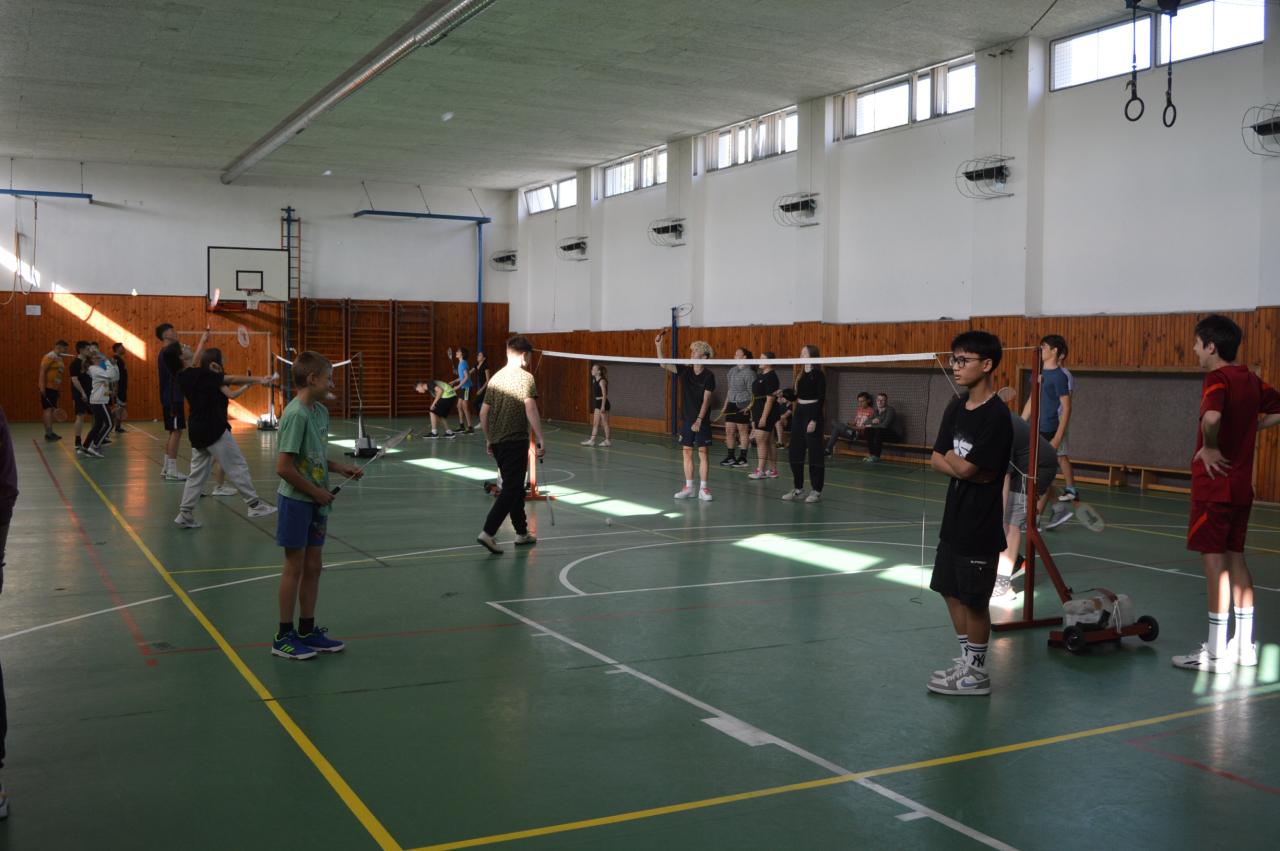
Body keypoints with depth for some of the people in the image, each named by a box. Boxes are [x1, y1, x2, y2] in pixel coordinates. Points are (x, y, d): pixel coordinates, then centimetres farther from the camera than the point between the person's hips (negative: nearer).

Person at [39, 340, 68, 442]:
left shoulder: (59, 358, 15)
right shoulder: (50, 357, -11)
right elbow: (42, 371, -16)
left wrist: (60, 389, 19)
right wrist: (42, 386, -21)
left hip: (55, 388, 9)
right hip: (47, 387, -9)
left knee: (51, 409, 10)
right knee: (48, 409, -12)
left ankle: (49, 433, 14)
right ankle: (49, 433, -16)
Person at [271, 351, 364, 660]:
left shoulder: (321, 411, 5)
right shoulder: (296, 414, -21)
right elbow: (284, 467, -23)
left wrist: (342, 468, 3)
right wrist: (316, 492, -15)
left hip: (316, 502, 8)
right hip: (295, 501, -8)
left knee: (313, 565, 13)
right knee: (295, 566, 2)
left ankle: (307, 630, 24)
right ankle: (284, 637, 14)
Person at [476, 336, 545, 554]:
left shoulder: (496, 377, 11)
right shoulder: (525, 377, -9)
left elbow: (483, 412, 12)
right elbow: (530, 409, -20)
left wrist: (488, 439, 21)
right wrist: (540, 439, -18)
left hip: (497, 441, 7)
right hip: (516, 441, -7)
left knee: (515, 487, 18)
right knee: (511, 489, -4)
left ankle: (522, 533, 26)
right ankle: (487, 532, -14)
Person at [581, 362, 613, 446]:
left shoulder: (602, 381, -15)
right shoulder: (594, 380, 10)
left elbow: (604, 394, -19)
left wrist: (603, 406, -23)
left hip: (602, 403, -9)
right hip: (597, 403, 9)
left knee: (604, 423, -1)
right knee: (595, 423, 9)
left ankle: (607, 440, 7)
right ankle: (592, 440, 12)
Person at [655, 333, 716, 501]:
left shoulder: (708, 376, -9)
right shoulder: (684, 371, 2)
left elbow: (706, 400, -11)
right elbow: (664, 365, -8)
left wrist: (699, 420, -17)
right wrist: (659, 347, -20)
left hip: (701, 421, -4)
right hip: (686, 419, 4)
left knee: (702, 453, -2)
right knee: (687, 452, 6)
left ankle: (703, 488, 3)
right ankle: (689, 487, 13)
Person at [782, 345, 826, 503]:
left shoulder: (818, 374, -10)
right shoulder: (802, 374, 12)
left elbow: (821, 399, -15)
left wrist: (814, 420, -19)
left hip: (812, 413, -8)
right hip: (799, 413, 9)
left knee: (815, 452, -2)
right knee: (795, 451, 8)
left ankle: (816, 491, 5)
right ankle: (798, 489, 16)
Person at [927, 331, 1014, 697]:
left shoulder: (996, 415, -18)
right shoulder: (956, 408, 6)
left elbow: (966, 468, -22)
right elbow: (936, 460, 5)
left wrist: (952, 458, -2)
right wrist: (963, 467, -12)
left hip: (980, 524, -8)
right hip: (954, 516, 8)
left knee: (974, 599, 3)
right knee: (952, 592, 16)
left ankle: (976, 673, 18)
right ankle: (967, 661, 30)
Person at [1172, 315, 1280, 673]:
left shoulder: (1218, 378, -15)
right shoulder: (1251, 380, 9)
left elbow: (1211, 417, -35)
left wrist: (1209, 448, -20)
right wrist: (1250, 426, 14)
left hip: (1215, 485, -8)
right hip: (1242, 485, 8)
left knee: (1214, 560, -4)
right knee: (1235, 557, 15)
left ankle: (1216, 653, 0)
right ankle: (1244, 646, 22)